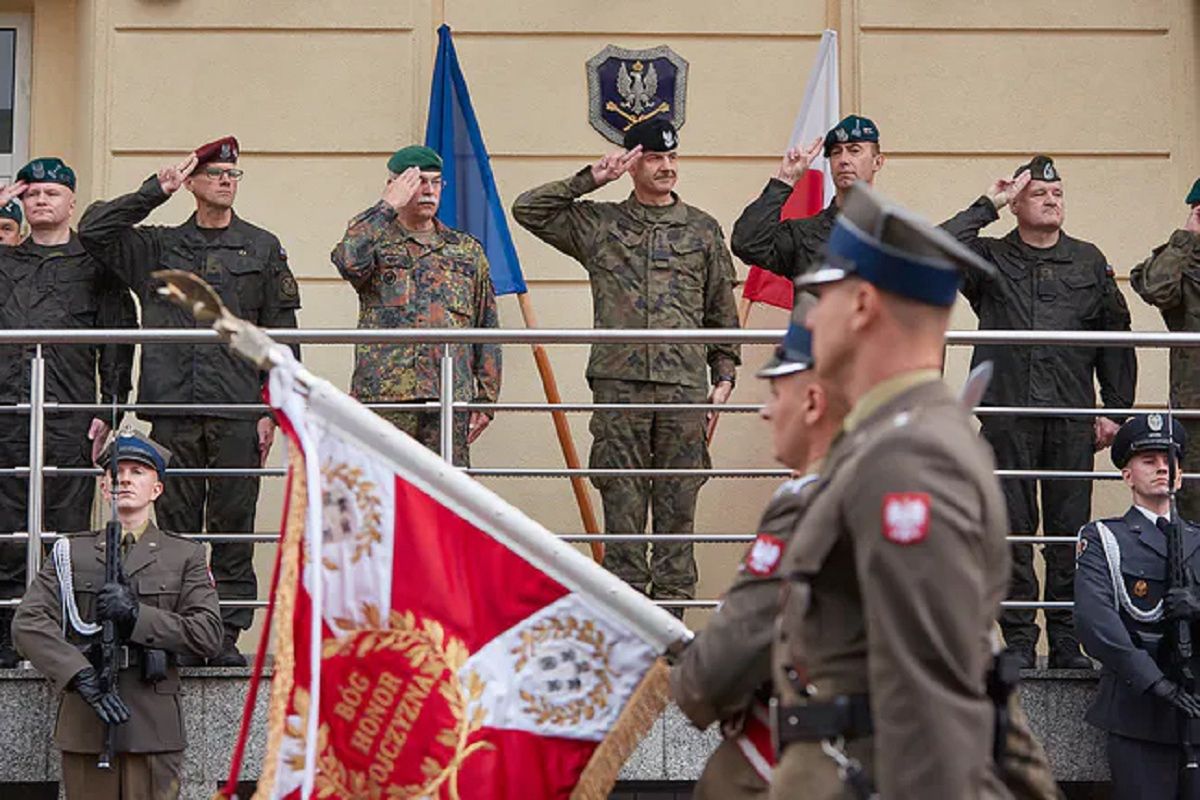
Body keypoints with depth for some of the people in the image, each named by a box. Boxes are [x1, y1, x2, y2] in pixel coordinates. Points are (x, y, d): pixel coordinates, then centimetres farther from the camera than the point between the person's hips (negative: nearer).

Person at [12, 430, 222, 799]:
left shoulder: (185, 555, 11)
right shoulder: (70, 552, 13)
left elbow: (208, 636, 0)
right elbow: (28, 622, -1)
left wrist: (136, 615, -14)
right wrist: (82, 678, -16)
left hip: (153, 727, -1)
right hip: (84, 726, 1)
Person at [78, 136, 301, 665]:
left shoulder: (262, 248, 11)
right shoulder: (157, 247, 15)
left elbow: (280, 336, 8)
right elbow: (92, 230, 3)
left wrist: (272, 409, 0)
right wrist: (155, 191, 1)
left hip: (237, 410, -1)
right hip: (172, 408, 1)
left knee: (233, 525, -1)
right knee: (175, 525, 1)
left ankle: (227, 635, 3)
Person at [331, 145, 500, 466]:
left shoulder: (467, 250, 17)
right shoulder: (375, 241, 8)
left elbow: (487, 329, 16)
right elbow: (348, 261, -19)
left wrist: (486, 397, 9)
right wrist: (388, 207, -11)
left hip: (451, 397, 3)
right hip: (384, 395, -3)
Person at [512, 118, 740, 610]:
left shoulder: (702, 230, 14)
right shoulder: (599, 225, 10)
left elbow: (723, 314, 15)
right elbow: (527, 210, 8)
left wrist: (723, 379, 7)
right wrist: (589, 181, 3)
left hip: (684, 387, 1)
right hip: (619, 386, -1)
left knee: (677, 506, 1)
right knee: (622, 505, -1)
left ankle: (670, 610, 6)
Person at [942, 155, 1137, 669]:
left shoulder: (1089, 262, 14)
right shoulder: (990, 259, 8)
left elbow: (1116, 340, 15)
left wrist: (1116, 410, 9)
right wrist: (986, 206, -5)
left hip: (1072, 416, 2)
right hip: (1008, 414, -1)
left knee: (1070, 530, 2)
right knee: (1012, 529, 0)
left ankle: (1066, 640, 8)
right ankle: (1018, 638, 6)